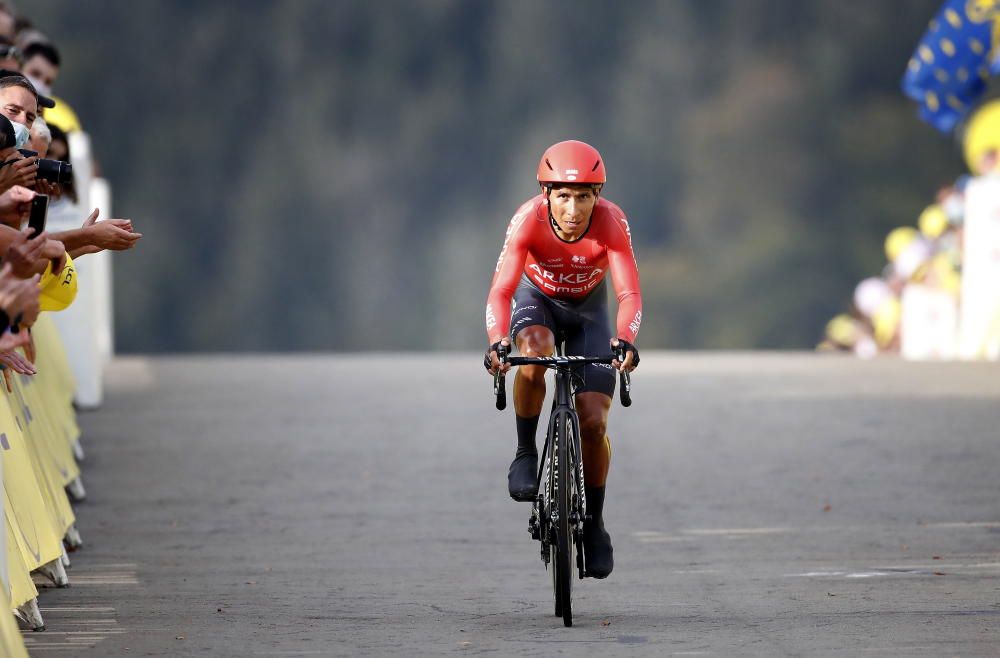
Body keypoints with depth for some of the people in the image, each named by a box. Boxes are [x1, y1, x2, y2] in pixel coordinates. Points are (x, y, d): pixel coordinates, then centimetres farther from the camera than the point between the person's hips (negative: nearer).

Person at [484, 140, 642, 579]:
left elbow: (629, 293, -38)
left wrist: (624, 341, -57)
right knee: (533, 351, -37)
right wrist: (497, 342, -57)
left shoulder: (611, 222, -32)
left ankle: (594, 523, 11)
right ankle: (525, 454, -16)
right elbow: (501, 290, -39)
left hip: (587, 307, 1)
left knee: (593, 422, -9)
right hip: (538, 298, -1)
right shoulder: (529, 220, -33)